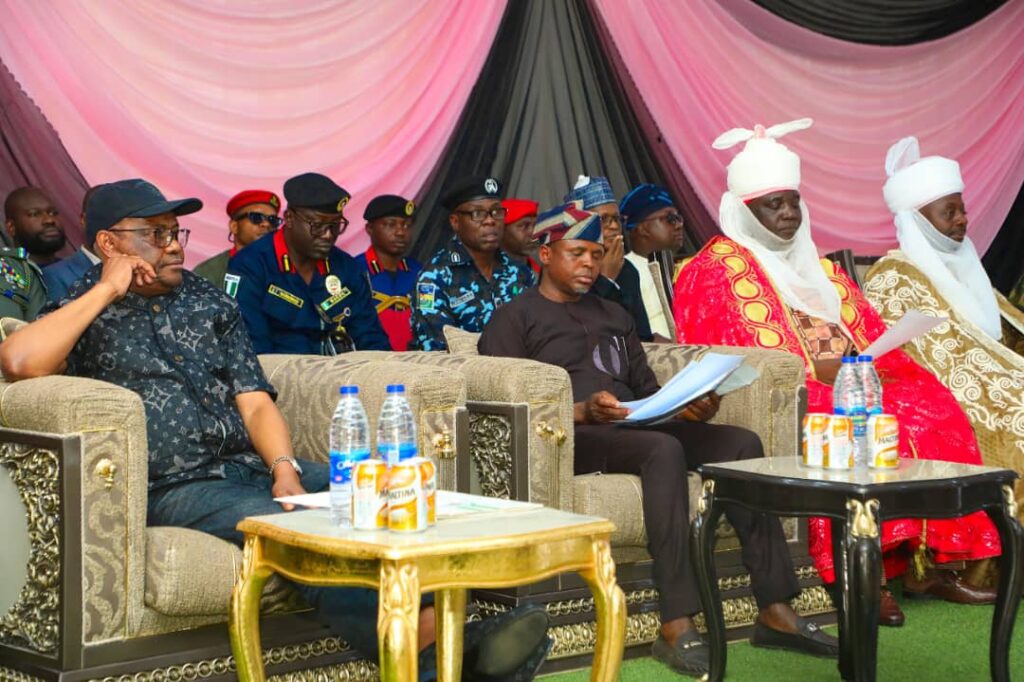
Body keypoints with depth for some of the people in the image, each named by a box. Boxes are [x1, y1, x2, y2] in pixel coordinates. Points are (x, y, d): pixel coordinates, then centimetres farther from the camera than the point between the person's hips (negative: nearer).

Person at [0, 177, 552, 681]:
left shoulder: (209, 303, 23)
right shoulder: (85, 315, 10)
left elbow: (255, 403, 15)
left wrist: (285, 467, -6)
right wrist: (106, 291, -4)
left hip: (254, 464, 5)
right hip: (176, 489, -5)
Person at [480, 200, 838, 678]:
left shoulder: (614, 316, 30)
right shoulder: (513, 320, 9)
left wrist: (691, 407, 3)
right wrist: (581, 411, -20)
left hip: (634, 427, 7)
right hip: (571, 437, -6)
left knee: (742, 442, -18)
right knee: (664, 449, -36)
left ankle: (774, 609, -23)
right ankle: (676, 626, -42)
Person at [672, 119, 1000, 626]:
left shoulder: (816, 266, 24)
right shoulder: (715, 271, 1)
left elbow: (869, 333, 18)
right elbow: (728, 359, -11)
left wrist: (869, 367, -6)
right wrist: (820, 377, -19)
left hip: (853, 388, 7)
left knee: (932, 408, -16)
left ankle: (923, 562, -17)